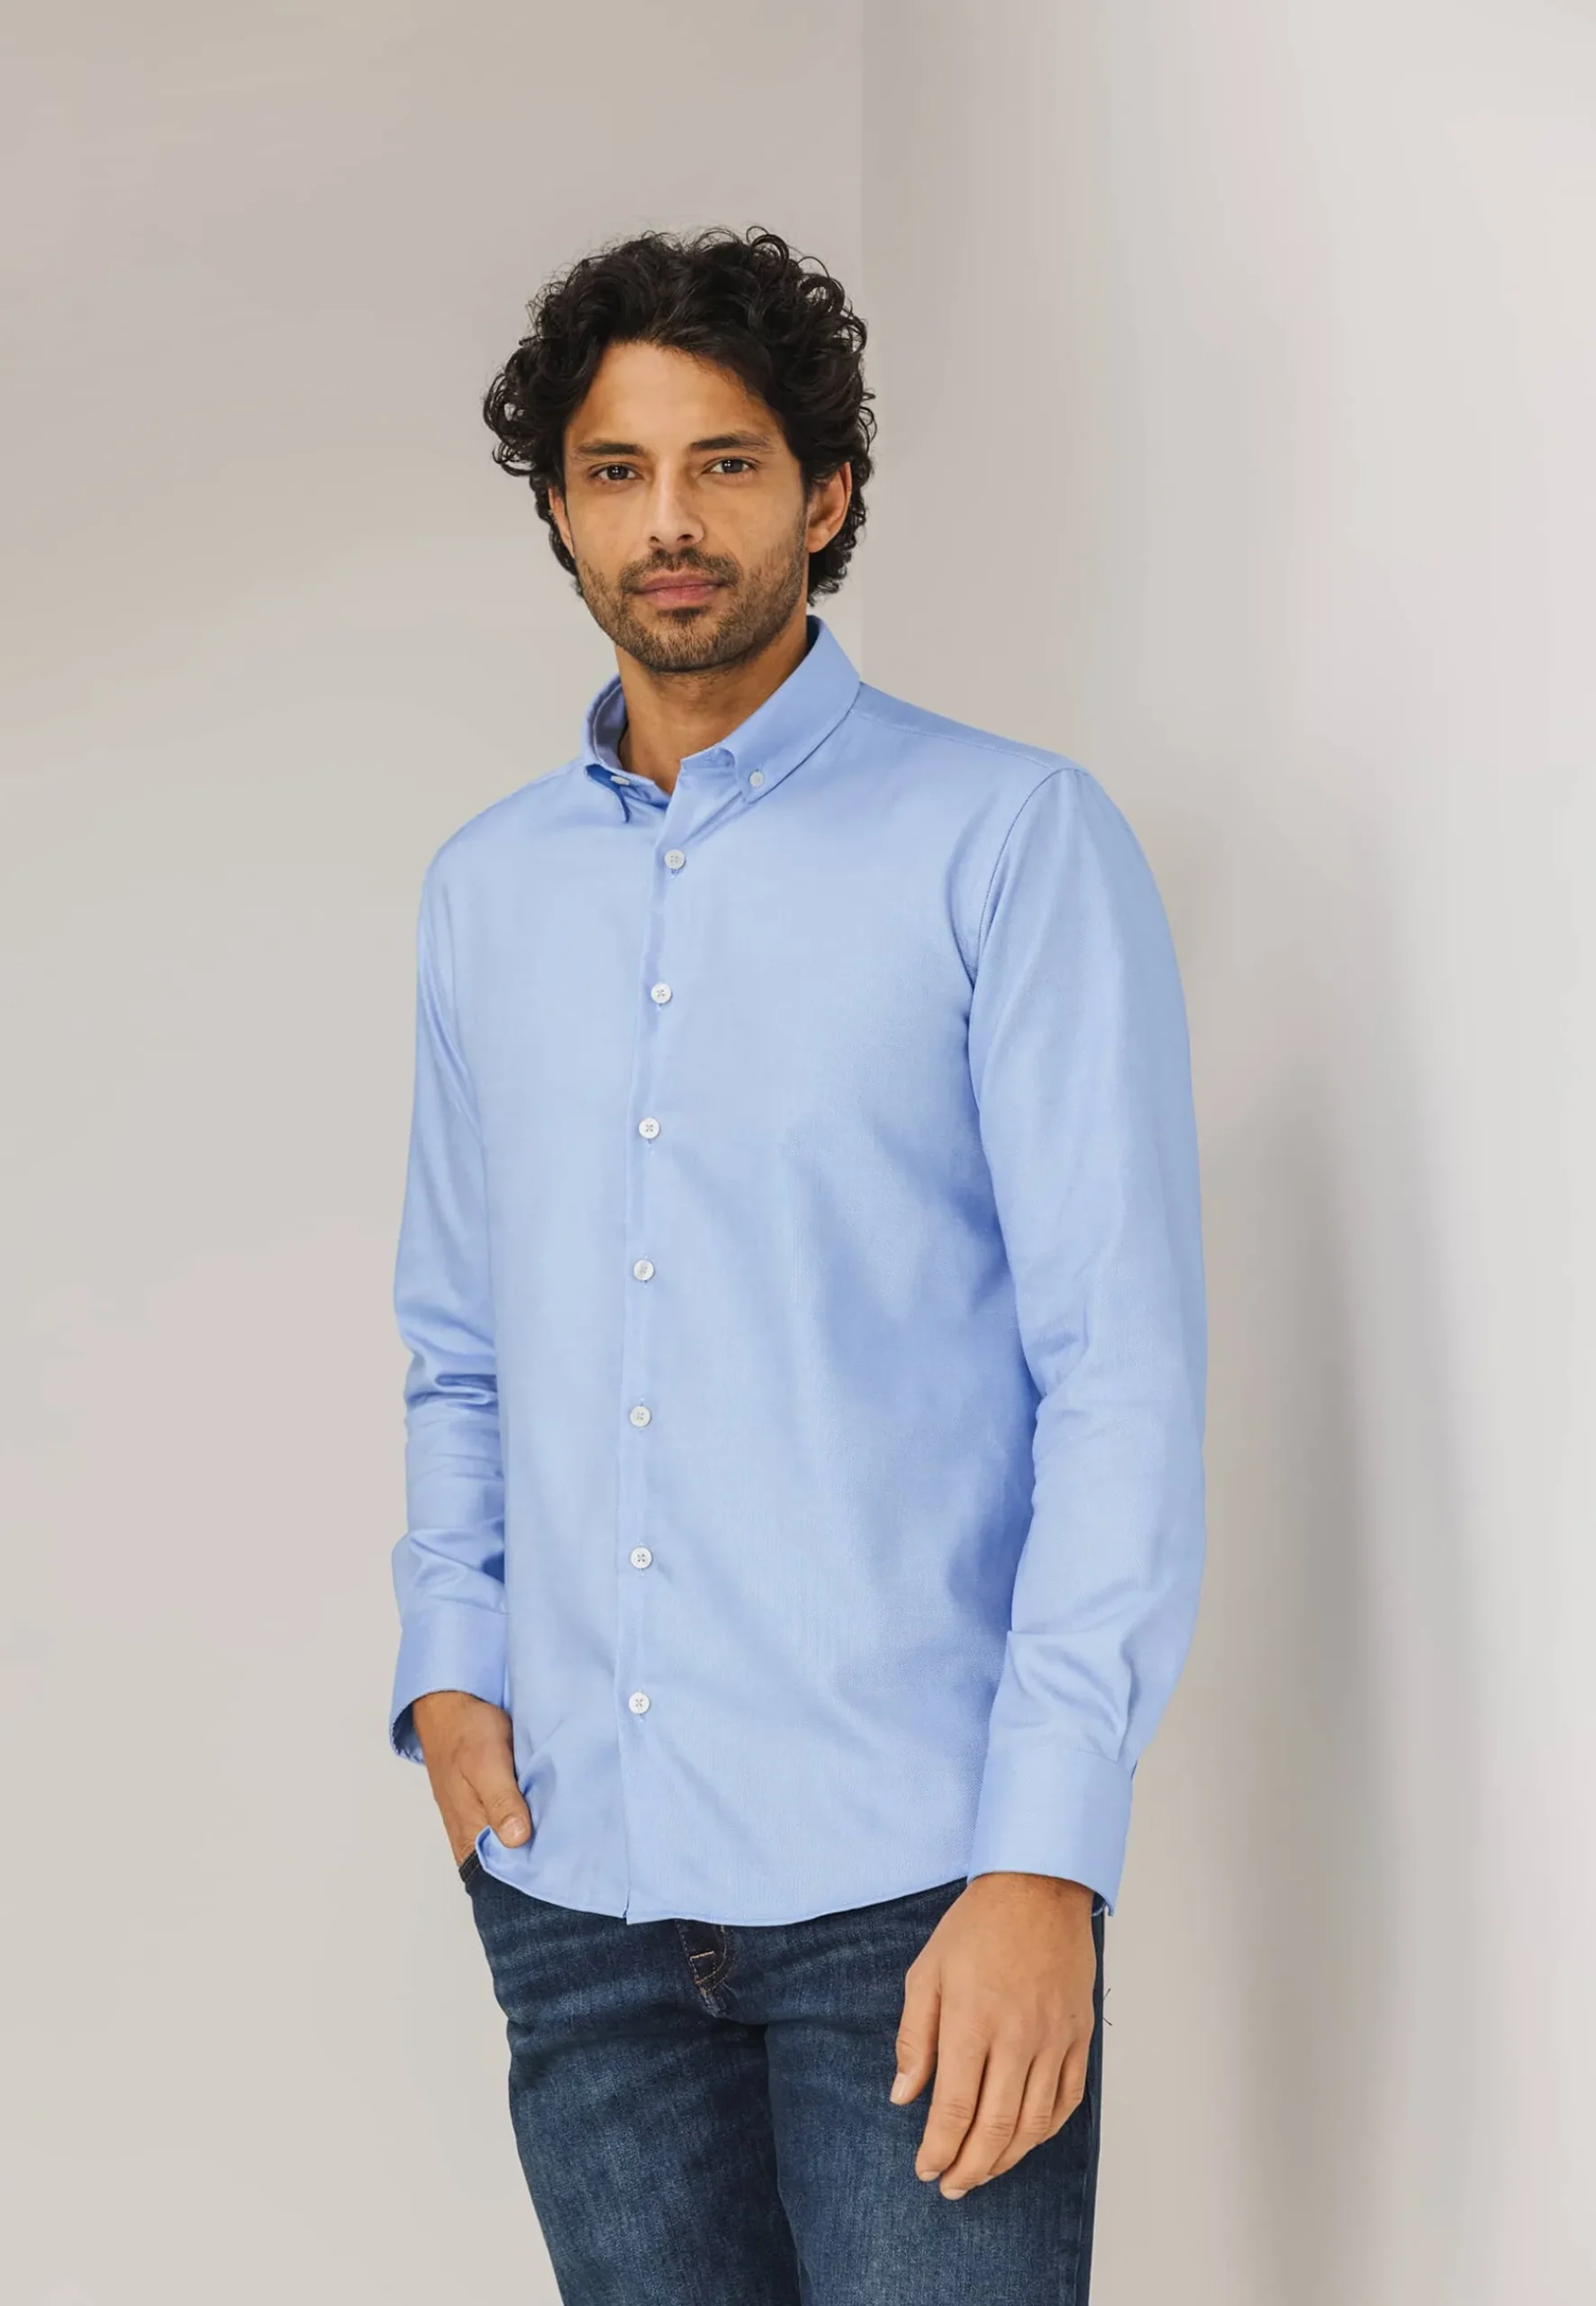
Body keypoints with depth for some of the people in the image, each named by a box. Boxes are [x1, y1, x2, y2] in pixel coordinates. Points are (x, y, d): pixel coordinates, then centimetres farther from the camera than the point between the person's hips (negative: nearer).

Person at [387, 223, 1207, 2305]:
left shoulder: (1009, 840, -3)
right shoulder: (487, 889, 13)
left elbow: (1126, 1368, -9)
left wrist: (1045, 1855, -16)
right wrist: (449, 1663, 3)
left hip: (909, 1876, -4)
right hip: (574, 1879, 5)